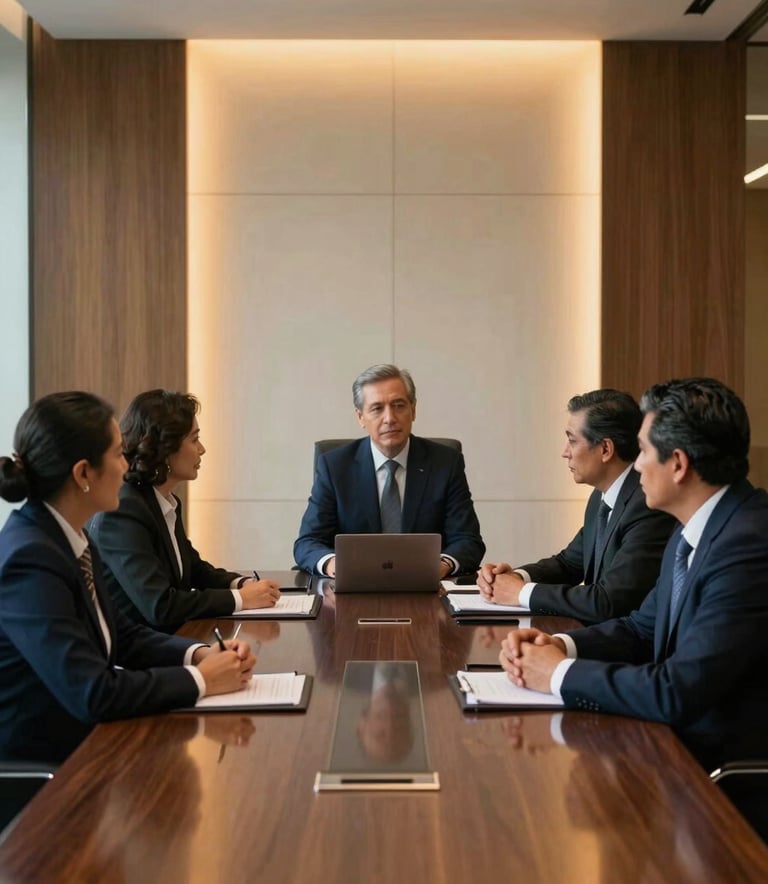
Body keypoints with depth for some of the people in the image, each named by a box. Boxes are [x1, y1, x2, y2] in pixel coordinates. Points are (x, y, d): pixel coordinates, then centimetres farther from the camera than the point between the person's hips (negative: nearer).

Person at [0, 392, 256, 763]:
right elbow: (93, 693, -27)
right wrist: (200, 679, -16)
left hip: (82, 740, 8)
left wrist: (200, 653, -4)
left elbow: (120, 634, 12)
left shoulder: (68, 537, 4)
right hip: (39, 764, -8)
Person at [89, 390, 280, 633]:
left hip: (171, 637, 8)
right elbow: (159, 606, -25)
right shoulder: (123, 512, -19)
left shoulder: (168, 503, 8)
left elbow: (194, 569, 20)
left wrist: (243, 584, 1)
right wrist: (239, 599, -17)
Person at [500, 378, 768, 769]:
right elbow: (643, 628, 15)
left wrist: (560, 674, -15)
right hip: (684, 743, 8)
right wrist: (560, 645, -4)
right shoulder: (691, 534, 7)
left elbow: (679, 692, -28)